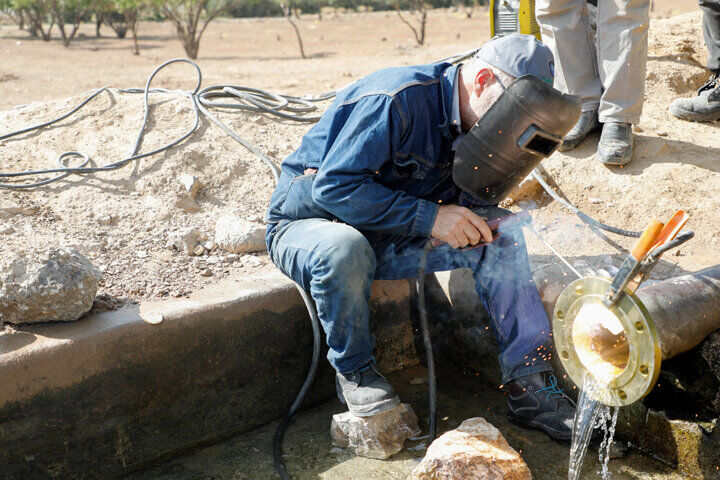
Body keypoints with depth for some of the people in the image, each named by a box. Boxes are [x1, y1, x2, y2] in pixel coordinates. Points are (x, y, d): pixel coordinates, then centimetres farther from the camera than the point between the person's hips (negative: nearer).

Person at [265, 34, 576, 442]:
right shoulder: (395, 101, -26)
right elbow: (334, 186, -31)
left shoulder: (470, 122, -1)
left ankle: (530, 383, -8)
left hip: (392, 239, 7)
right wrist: (429, 217, -32)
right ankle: (353, 370, -13)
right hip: (309, 223, -6)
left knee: (498, 233, -9)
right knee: (345, 249, -42)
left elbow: (463, 197, 6)